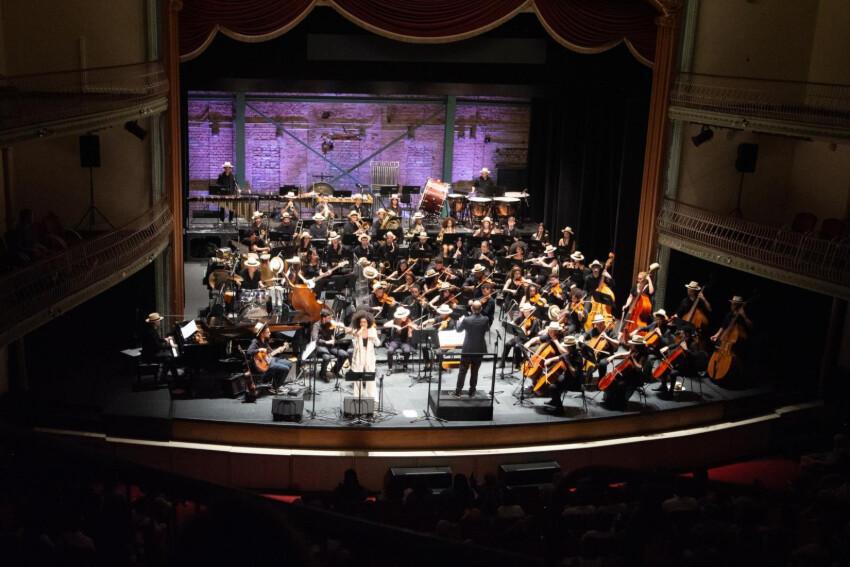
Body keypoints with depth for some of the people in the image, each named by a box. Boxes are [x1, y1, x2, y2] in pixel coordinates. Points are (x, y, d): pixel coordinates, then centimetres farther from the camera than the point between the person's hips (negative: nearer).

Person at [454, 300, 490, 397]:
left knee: (462, 370, 9)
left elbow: (459, 329, 2)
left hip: (467, 349, -2)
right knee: (475, 371, 13)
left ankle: (458, 391, 10)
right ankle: (472, 391, 17)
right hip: (479, 349, 2)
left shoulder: (467, 320, -16)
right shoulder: (485, 320, -12)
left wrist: (460, 321, 21)